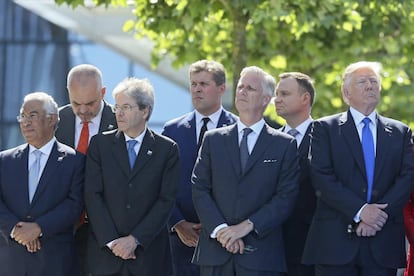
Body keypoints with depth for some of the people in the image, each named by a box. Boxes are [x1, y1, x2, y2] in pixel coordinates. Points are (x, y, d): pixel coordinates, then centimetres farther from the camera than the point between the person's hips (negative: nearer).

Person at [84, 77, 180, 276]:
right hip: (105, 254, 1)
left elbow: (166, 200, -2)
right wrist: (111, 241, -8)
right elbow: (92, 195, 1)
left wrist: (135, 239, -10)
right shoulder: (100, 144, 7)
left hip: (148, 255, -1)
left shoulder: (167, 149, 4)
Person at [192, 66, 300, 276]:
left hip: (261, 255, -2)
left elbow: (285, 197, -2)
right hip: (215, 252, 2)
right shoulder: (213, 140, 13)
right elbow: (199, 189, 6)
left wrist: (247, 226, -13)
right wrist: (220, 229, -9)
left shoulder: (284, 145, 6)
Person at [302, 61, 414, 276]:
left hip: (384, 244, 2)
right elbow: (321, 177, -5)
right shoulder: (325, 128, 7)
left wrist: (382, 213, -12)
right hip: (336, 241, -2)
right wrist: (359, 211, -15)